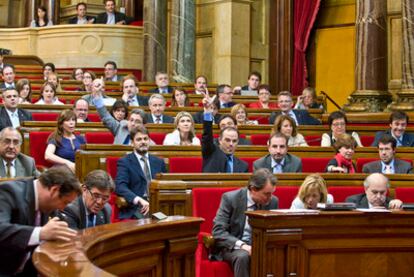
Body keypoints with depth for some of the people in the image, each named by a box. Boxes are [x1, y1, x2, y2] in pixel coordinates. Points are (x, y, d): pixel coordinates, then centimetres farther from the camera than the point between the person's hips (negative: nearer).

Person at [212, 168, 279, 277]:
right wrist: (242, 245, -30)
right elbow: (218, 231, -16)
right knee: (243, 256, -37)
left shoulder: (273, 201, 1)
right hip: (232, 247, -3)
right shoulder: (230, 198, -11)